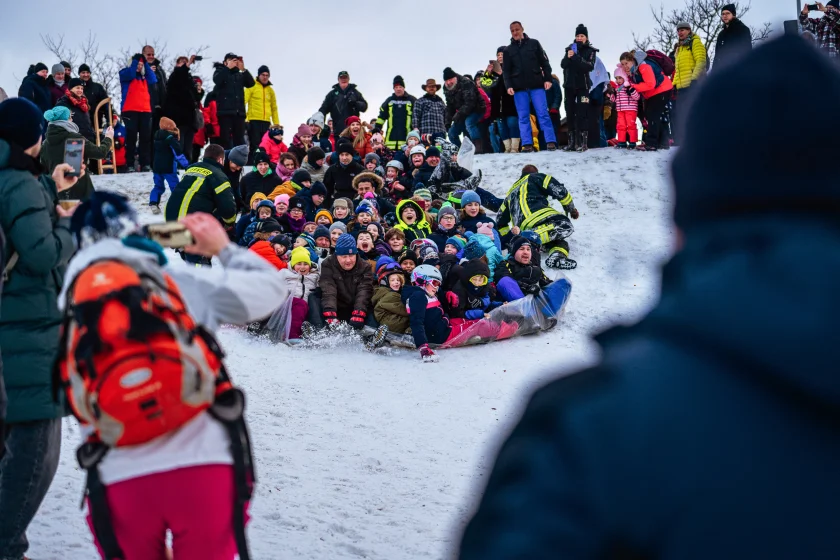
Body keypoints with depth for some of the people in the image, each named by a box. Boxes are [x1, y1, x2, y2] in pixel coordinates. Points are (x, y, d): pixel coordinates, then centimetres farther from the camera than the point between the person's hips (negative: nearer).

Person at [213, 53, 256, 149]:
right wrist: (228, 67, -11)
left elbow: (251, 83, 4)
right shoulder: (220, 71, 10)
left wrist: (243, 69, -7)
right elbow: (217, 80, -12)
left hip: (239, 111, 4)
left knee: (239, 139, 2)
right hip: (225, 110, -4)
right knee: (225, 138, -9)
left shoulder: (239, 75, 19)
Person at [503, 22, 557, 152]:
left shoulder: (534, 43, 9)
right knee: (523, 116, -1)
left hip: (537, 85, -2)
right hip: (519, 88, 2)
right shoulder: (508, 50, 12)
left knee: (543, 114, -6)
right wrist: (508, 86, -7)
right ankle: (527, 144, -1)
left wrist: (547, 79, -3)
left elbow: (544, 62, 7)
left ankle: (551, 142, -7)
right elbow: (506, 70, 8)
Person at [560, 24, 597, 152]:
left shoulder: (590, 50, 0)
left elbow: (590, 66, -14)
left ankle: (583, 142, -13)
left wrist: (576, 57, -25)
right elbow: (563, 64, 3)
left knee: (582, 113, -10)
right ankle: (572, 142, 6)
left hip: (582, 85, -4)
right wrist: (568, 57, -18)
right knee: (570, 113, 3)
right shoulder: (570, 48, 11)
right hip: (569, 85, 4)